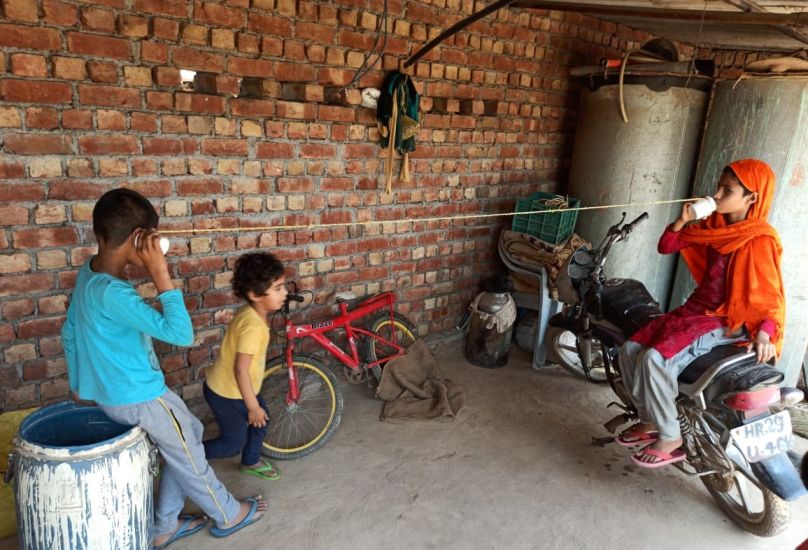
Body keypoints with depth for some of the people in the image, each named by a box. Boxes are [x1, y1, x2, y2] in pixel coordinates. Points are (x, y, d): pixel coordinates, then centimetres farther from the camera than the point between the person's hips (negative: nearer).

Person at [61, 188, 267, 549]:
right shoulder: (113, 293, -31)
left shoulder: (87, 273, -1)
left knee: (190, 434, 22)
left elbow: (69, 333, 12)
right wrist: (160, 273, -33)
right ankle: (229, 516, 36)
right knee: (189, 458, 13)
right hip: (140, 398, -9)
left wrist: (78, 384, 23)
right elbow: (181, 334, -33)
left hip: (111, 393, 9)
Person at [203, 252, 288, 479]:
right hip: (227, 393, -9)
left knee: (261, 421, 22)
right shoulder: (254, 324, -33)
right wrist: (253, 407, -20)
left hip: (234, 386, 9)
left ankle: (251, 462, 44)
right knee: (233, 443, 10)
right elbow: (241, 370, -30)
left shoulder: (249, 312, -4)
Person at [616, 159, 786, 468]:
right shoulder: (713, 225, 5)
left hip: (726, 323, -8)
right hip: (695, 310, 8)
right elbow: (666, 247, 9)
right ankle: (650, 420, 14)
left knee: (655, 359, -28)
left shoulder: (760, 240, -16)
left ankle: (670, 438, -8)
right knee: (630, 350, -4)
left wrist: (763, 334, -32)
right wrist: (683, 220, -9)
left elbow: (772, 296, -15)